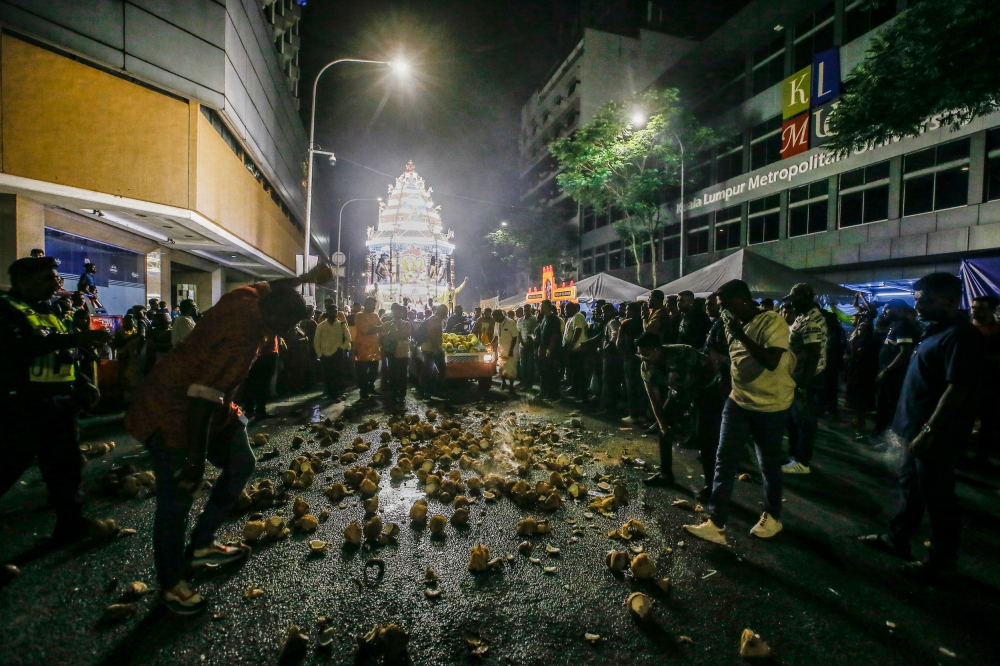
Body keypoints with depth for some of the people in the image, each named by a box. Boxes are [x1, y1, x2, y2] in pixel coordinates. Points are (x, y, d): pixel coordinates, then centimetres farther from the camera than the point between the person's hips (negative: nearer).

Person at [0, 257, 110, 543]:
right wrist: (75, 338, -37)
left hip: (60, 407, 8)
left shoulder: (50, 313, 15)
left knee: (65, 468, 14)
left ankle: (71, 525, 26)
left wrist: (84, 384, 5)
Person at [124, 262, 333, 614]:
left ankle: (201, 545, 28)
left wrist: (308, 276, 24)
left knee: (241, 464, 14)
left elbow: (270, 287, 17)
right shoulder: (243, 336, -32)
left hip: (211, 406, 10)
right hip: (174, 413, -10)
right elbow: (204, 395, -34)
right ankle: (171, 584, 20)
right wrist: (196, 460, -30)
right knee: (177, 499, 0)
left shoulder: (247, 298, -8)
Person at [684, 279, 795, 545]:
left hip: (770, 406, -6)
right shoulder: (735, 324, 6)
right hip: (738, 402, 7)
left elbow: (771, 361, -30)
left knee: (769, 465, 10)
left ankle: (772, 517, 34)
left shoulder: (773, 321, -16)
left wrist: (740, 334, -29)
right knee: (724, 459, -1)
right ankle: (716, 524, 1)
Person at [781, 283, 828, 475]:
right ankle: (795, 454, 30)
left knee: (803, 419, 0)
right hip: (797, 376, 10)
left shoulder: (812, 321, -20)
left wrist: (803, 385, -25)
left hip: (806, 378, -10)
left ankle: (802, 461, 10)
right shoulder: (803, 317, 12)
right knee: (794, 418, 18)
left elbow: (814, 355, -24)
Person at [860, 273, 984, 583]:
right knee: (910, 487, 19)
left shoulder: (960, 335, -19)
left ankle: (943, 561, 20)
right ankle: (897, 539, 33)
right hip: (919, 429, 10)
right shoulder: (937, 332, 12)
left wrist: (928, 431, -26)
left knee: (937, 498, 5)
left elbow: (957, 388, -25)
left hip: (935, 434, -10)